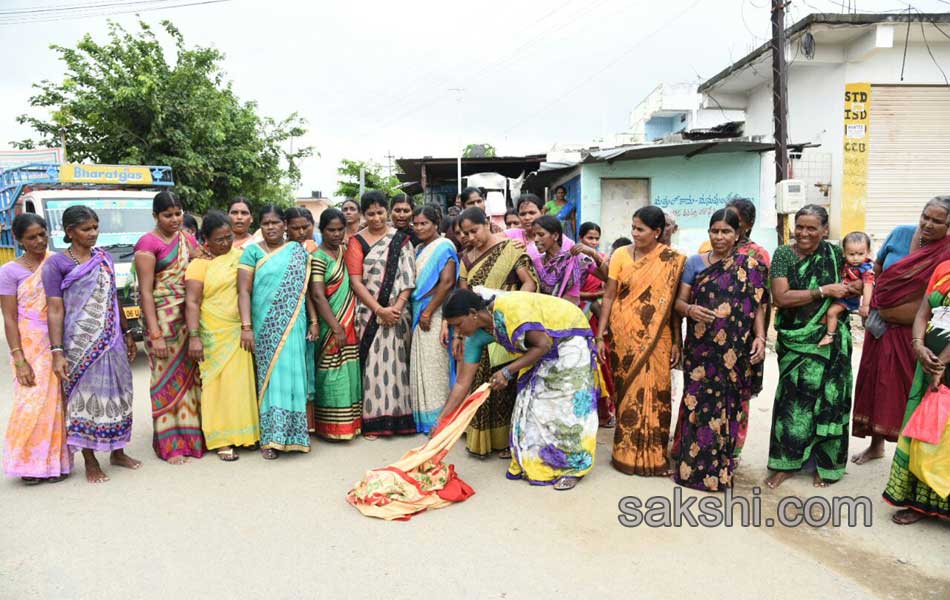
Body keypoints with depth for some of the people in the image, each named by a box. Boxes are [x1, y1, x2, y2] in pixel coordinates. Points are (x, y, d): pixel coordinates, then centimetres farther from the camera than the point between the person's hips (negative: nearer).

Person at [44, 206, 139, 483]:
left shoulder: (104, 258, 10)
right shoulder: (57, 264, -5)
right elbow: (55, 310, -9)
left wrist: (127, 333, 16)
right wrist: (57, 352, -15)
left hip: (112, 341, 5)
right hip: (80, 344, -5)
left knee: (117, 393, 10)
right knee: (85, 398, 1)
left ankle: (117, 452, 26)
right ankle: (90, 461, 15)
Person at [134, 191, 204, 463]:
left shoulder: (188, 239, 12)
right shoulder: (148, 243, -6)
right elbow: (145, 291, -10)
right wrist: (155, 334, -16)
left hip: (190, 319, 5)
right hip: (164, 320, -5)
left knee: (191, 376, 10)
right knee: (168, 379, 1)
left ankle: (192, 433, 23)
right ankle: (170, 444, 10)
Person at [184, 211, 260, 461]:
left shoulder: (240, 255, 10)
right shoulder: (200, 264, -3)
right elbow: (192, 302, -8)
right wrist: (194, 337, -17)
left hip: (241, 334, 4)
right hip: (215, 336, -4)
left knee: (243, 382, 7)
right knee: (220, 384, -1)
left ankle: (244, 432, 19)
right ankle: (222, 440, 7)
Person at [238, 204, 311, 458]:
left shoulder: (299, 252, 10)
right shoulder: (252, 252, 3)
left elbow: (306, 289, 10)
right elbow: (244, 291, -3)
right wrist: (246, 327, -12)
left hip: (294, 326, 2)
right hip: (265, 326, -1)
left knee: (292, 373, 2)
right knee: (271, 375, -1)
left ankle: (294, 434, 10)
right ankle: (271, 437, 4)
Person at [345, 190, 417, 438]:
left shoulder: (401, 239, 7)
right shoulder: (357, 241, 3)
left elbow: (408, 276, 0)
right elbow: (356, 281, -3)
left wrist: (398, 306, -13)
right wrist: (379, 309, -13)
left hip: (397, 312, 1)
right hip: (369, 312, -1)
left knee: (396, 361, 4)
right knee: (373, 363, -1)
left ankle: (398, 417, 13)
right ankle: (373, 420, 6)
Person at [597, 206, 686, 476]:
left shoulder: (673, 261, -3)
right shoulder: (621, 255, -1)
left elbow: (675, 302, 0)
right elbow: (609, 296, 0)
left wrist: (677, 342, -2)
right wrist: (600, 336, -3)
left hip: (657, 340, 0)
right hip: (624, 337, 1)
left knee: (654, 394, 4)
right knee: (627, 392, 7)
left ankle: (654, 454, 18)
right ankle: (627, 452, 20)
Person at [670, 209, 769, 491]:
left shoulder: (749, 267, 4)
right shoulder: (695, 262, 6)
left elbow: (756, 307, 2)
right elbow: (679, 301, 3)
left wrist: (760, 337, -12)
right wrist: (690, 310, -18)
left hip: (733, 350, 0)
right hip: (699, 348, 1)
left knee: (726, 404, 3)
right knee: (698, 402, 0)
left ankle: (719, 468, 15)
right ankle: (692, 465, 13)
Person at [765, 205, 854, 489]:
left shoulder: (835, 254, 0)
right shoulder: (783, 255, -3)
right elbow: (781, 297, -13)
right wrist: (824, 291, -16)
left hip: (829, 341, 1)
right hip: (795, 341, 0)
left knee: (827, 400, 5)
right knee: (792, 398, 2)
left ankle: (825, 464, 22)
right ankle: (786, 462, 15)